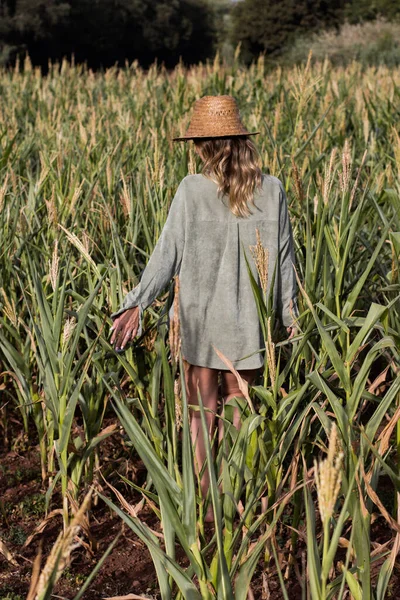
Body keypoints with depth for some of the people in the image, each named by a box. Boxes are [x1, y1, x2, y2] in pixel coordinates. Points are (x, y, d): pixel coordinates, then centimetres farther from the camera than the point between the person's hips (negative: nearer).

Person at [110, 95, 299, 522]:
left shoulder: (192, 189, -12)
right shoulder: (272, 190, -4)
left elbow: (168, 252, -10)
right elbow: (284, 256, 2)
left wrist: (136, 304, -2)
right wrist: (289, 313, 12)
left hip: (199, 318, -2)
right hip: (248, 320, 2)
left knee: (201, 408, 11)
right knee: (239, 403, 16)